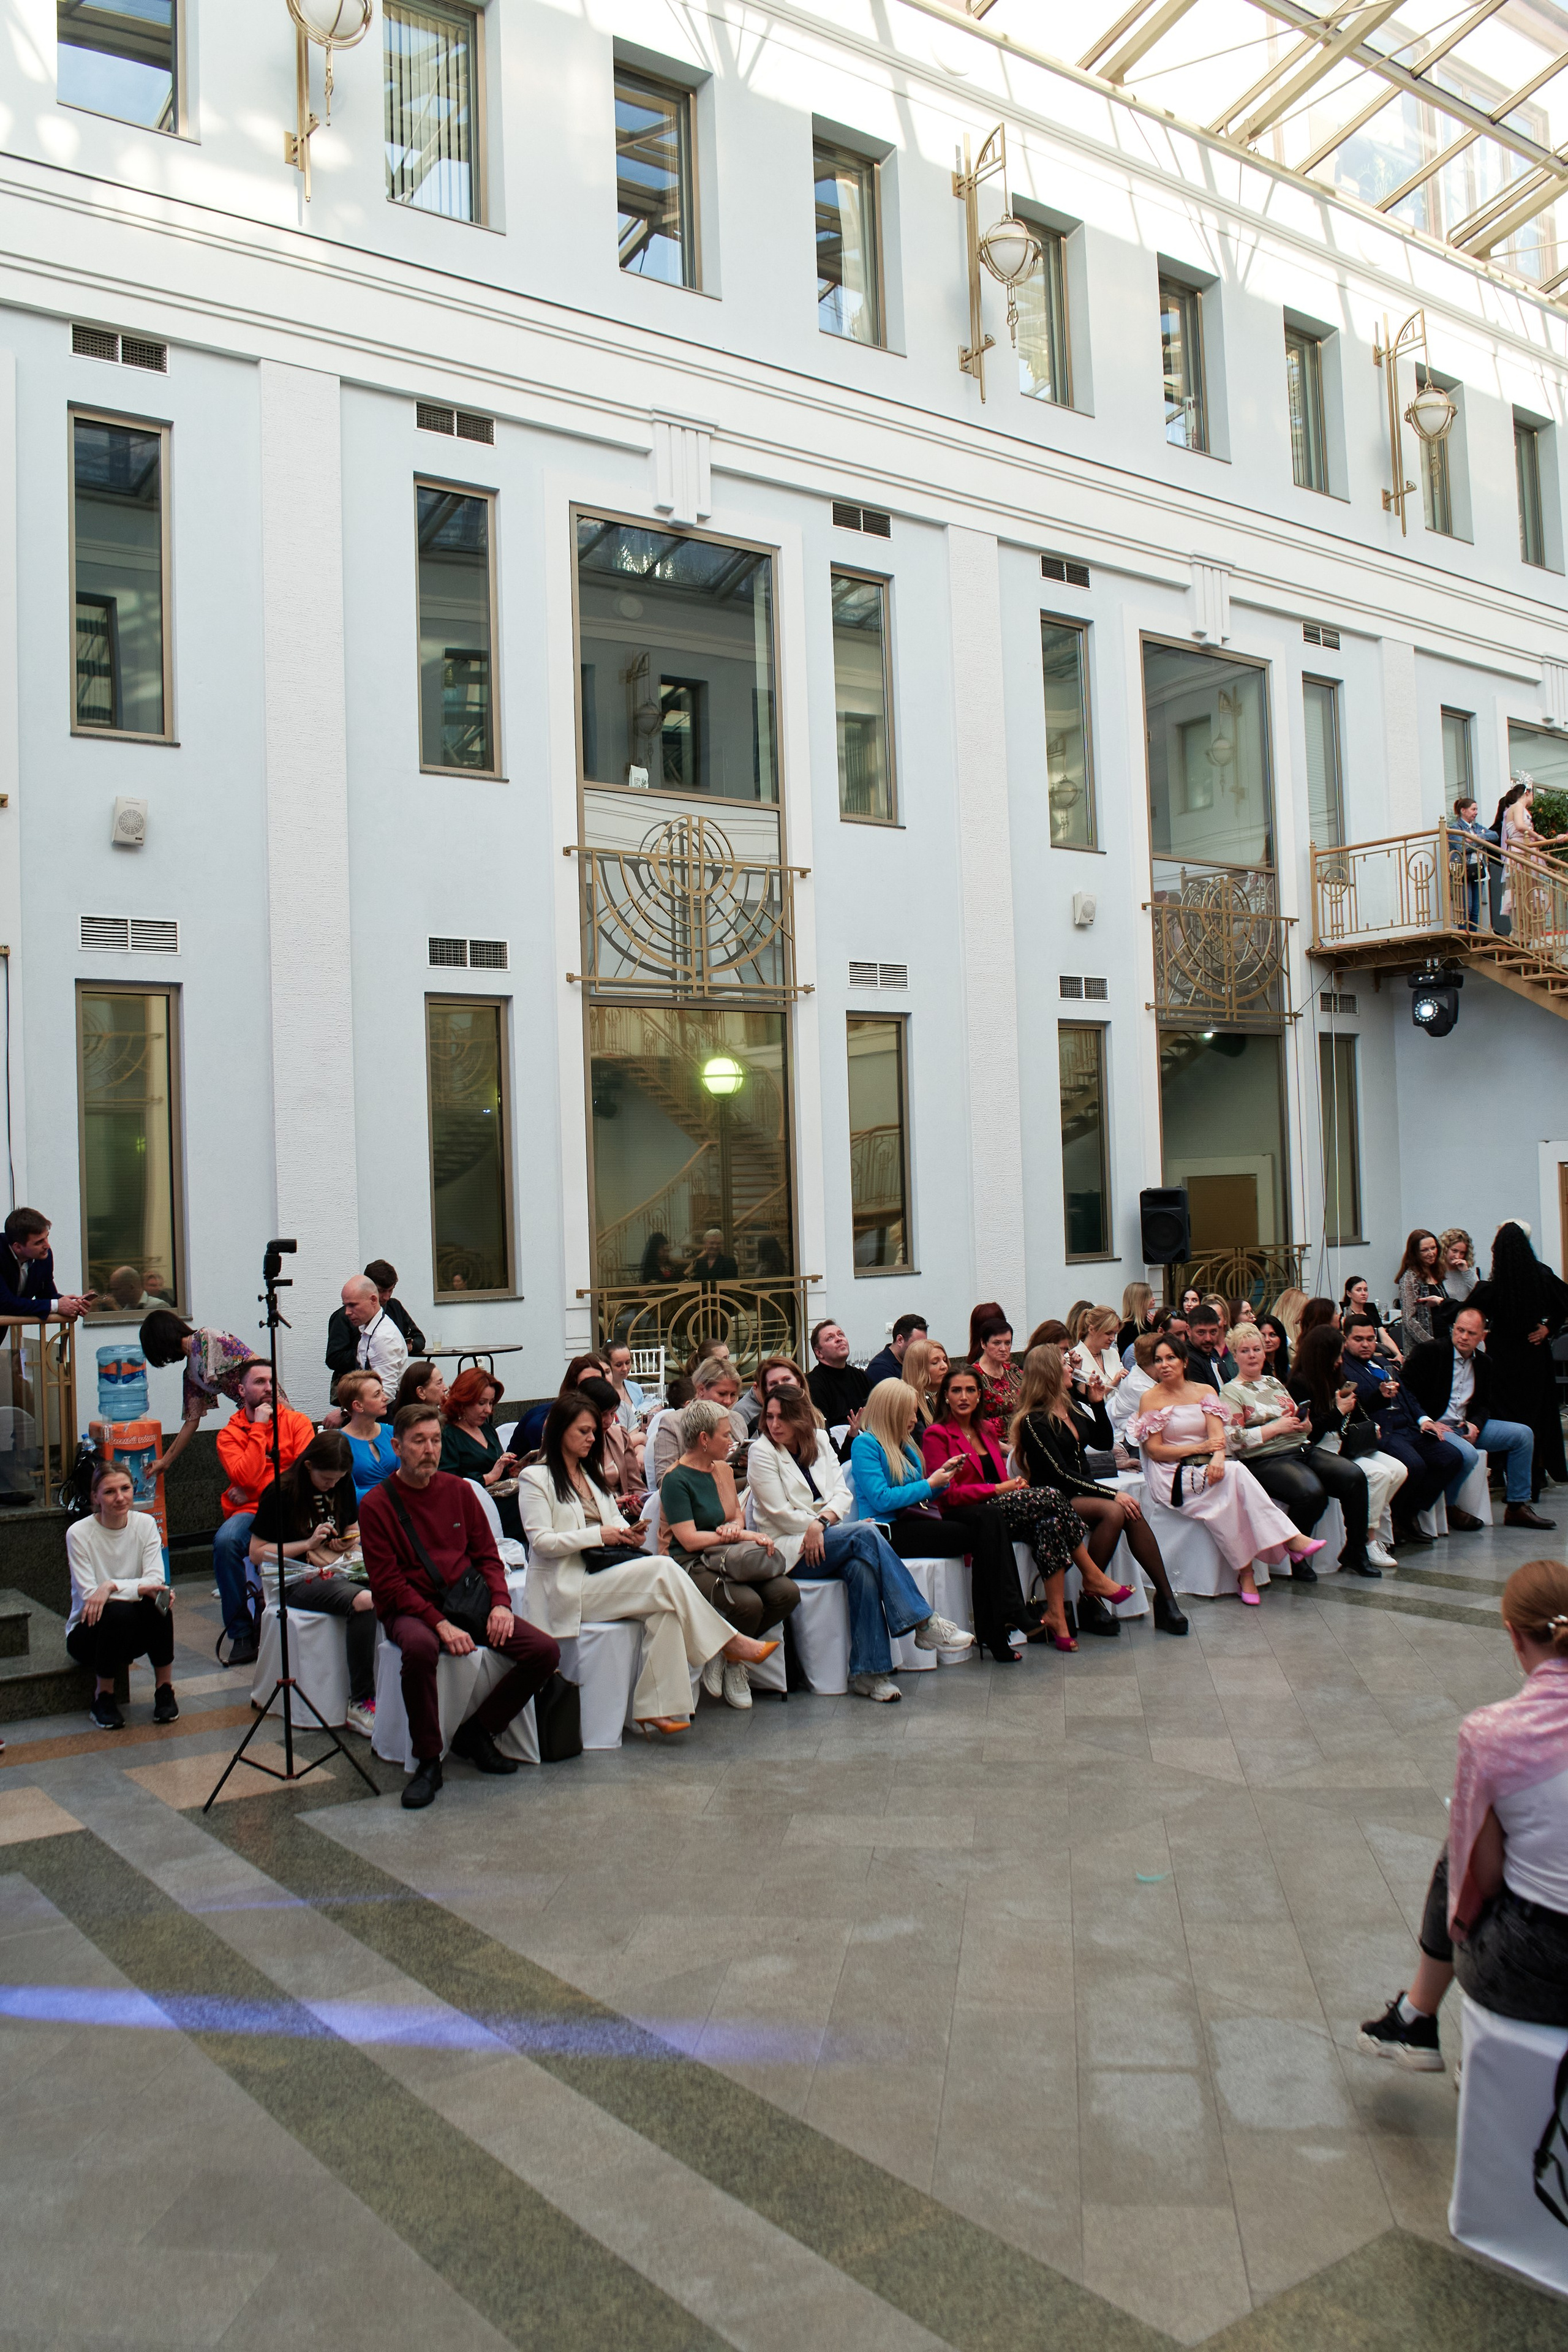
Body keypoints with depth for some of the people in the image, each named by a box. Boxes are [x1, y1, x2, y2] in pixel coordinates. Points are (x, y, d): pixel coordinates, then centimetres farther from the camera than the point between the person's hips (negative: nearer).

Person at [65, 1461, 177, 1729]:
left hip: (134, 1634, 2)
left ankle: (164, 1689, -11)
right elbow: (88, 1596, -20)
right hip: (89, 1630, -2)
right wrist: (141, 1588, -32)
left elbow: (156, 1581, -15)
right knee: (119, 1611, -34)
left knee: (158, 1602, -30)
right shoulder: (79, 1533, -13)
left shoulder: (145, 1524, -4)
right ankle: (103, 1697, -11)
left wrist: (111, 1587, -31)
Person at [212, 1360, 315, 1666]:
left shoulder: (297, 1422, 9)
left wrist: (257, 1490, -9)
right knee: (225, 1541, -33)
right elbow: (245, 1478, -9)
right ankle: (242, 1633, -18)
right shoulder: (229, 1434, 9)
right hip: (250, 1513, 1)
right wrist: (258, 1428, -8)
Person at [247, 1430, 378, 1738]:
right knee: (363, 1601, -36)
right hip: (296, 1578, -5)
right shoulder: (280, 1493, -5)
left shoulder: (344, 1485, 10)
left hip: (339, 1570, 6)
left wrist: (351, 1540, 1)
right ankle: (359, 1705, -29)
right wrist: (308, 1544, -14)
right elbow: (257, 1552, -5)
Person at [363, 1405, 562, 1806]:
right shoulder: (377, 1505, -5)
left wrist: (500, 1603, -8)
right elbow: (389, 1584, -10)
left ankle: (475, 1733, 5)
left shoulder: (459, 1490, 9)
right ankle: (427, 1762, -21)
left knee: (545, 1651, -14)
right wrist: (440, 1624, -22)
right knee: (420, 1647, -40)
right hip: (410, 1609, -5)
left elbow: (487, 1555, 12)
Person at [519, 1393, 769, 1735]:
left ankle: (654, 1709, -27)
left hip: (604, 1572, 8)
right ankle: (731, 1645, -15)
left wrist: (629, 1535, -2)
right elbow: (541, 1541, -11)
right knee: (664, 1570, -26)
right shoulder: (535, 1478, 0)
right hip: (569, 1585, -8)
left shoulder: (590, 1475, 25)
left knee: (664, 1609, -25)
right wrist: (599, 1534, -18)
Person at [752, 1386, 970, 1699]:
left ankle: (868, 1672, -28)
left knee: (862, 1566, -31)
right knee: (865, 1534, -28)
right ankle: (923, 1622, -25)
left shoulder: (820, 1440, 12)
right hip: (789, 1550, -4)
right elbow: (780, 1514, -10)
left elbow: (843, 1493, 3)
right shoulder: (762, 1452, -3)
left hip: (825, 1540, 5)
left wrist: (821, 1522, -18)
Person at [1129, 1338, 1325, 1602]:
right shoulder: (1151, 1399, 1)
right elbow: (1154, 1450, -5)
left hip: (1206, 1468, 3)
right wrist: (1199, 1448, -14)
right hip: (1172, 1475, -3)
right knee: (1234, 1473, -30)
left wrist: (1218, 1457, -27)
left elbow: (1218, 1435, -3)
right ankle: (1290, 1539, -30)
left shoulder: (1205, 1391, 12)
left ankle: (1246, 1570, -30)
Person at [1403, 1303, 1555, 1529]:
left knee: (1523, 1434, 1)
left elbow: (1484, 1404, 18)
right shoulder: (1427, 1351, -9)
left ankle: (1517, 1507, 6)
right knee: (1468, 1454, -35)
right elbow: (1406, 1390, -13)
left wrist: (1475, 1424, -4)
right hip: (1434, 1425, -8)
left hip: (1466, 1425, 8)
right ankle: (1448, 1507, -7)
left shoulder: (1484, 1362, 12)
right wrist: (1427, 1423, -21)